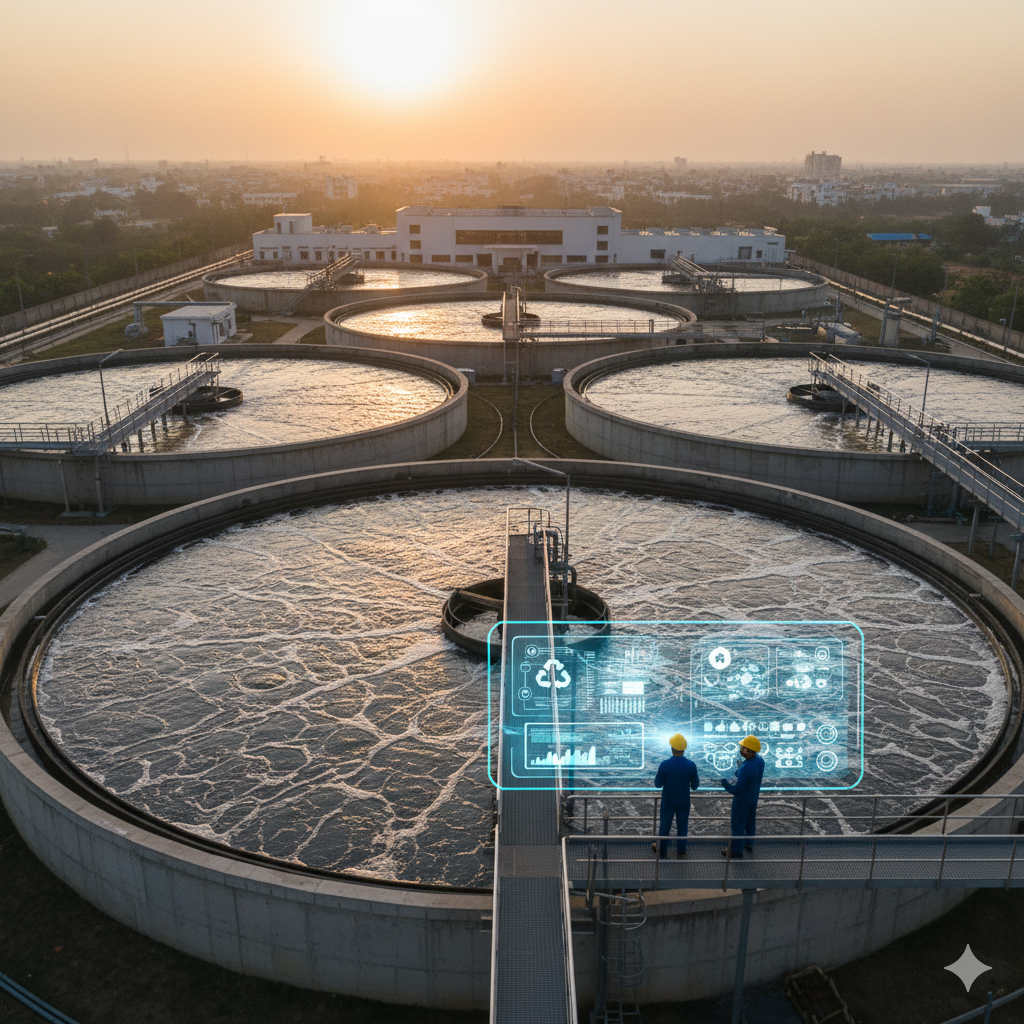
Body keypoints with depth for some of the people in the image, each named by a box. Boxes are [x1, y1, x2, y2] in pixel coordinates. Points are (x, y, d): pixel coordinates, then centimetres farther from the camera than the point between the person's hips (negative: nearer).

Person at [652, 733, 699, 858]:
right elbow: (695, 785, -7)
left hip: (668, 801, -1)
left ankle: (661, 850, 32)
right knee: (682, 826, 18)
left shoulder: (664, 765, -22)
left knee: (665, 825, 17)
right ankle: (681, 851, 31)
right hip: (684, 802, 1)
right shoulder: (691, 765, -17)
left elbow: (658, 784, -11)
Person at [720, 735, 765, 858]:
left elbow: (737, 790, -30)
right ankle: (749, 843, 47)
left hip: (742, 800, -7)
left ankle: (736, 849, 30)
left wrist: (724, 782, -18)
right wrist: (739, 773, 6)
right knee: (750, 821, 27)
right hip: (754, 797, 7)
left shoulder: (745, 768, -38)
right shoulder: (760, 760, -14)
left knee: (738, 824, 13)